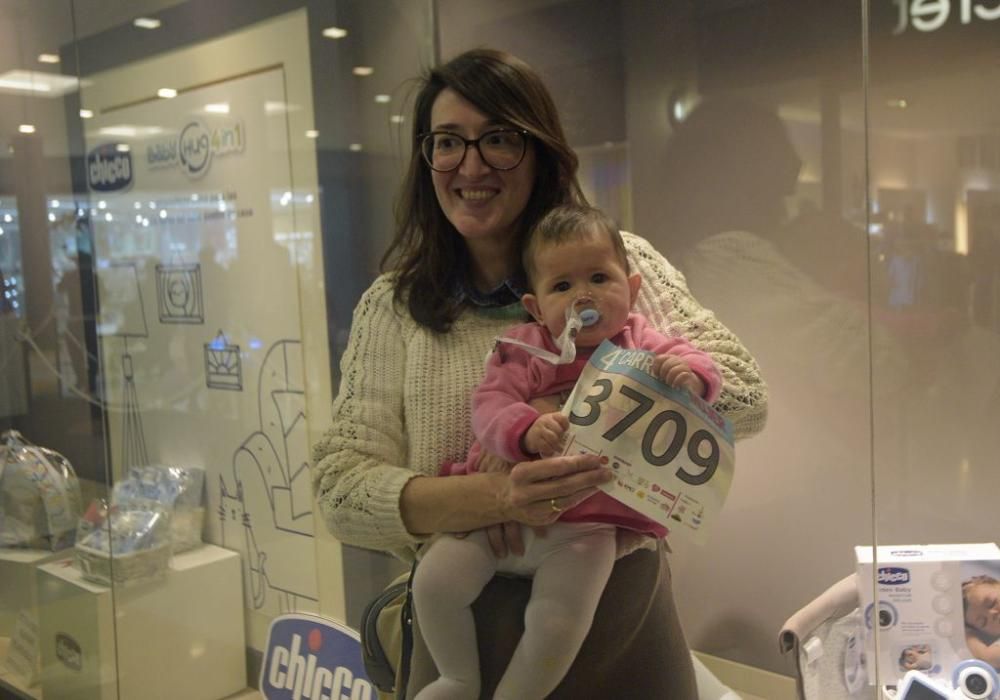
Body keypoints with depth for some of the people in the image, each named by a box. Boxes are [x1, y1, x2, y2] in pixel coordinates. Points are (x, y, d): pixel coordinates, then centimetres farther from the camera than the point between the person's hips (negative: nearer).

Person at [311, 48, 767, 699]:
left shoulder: (621, 262, -1)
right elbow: (341, 489, -9)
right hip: (468, 627, 0)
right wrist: (491, 497, -27)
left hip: (625, 616, 0)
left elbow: (743, 393, -11)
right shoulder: (391, 308, -1)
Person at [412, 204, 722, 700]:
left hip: (585, 526, -1)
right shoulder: (526, 351, 1)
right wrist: (527, 430, -32)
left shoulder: (640, 346, 5)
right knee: (434, 580, -7)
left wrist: (688, 374, -24)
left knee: (559, 621, -18)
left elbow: (703, 372, 1)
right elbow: (489, 404, -11)